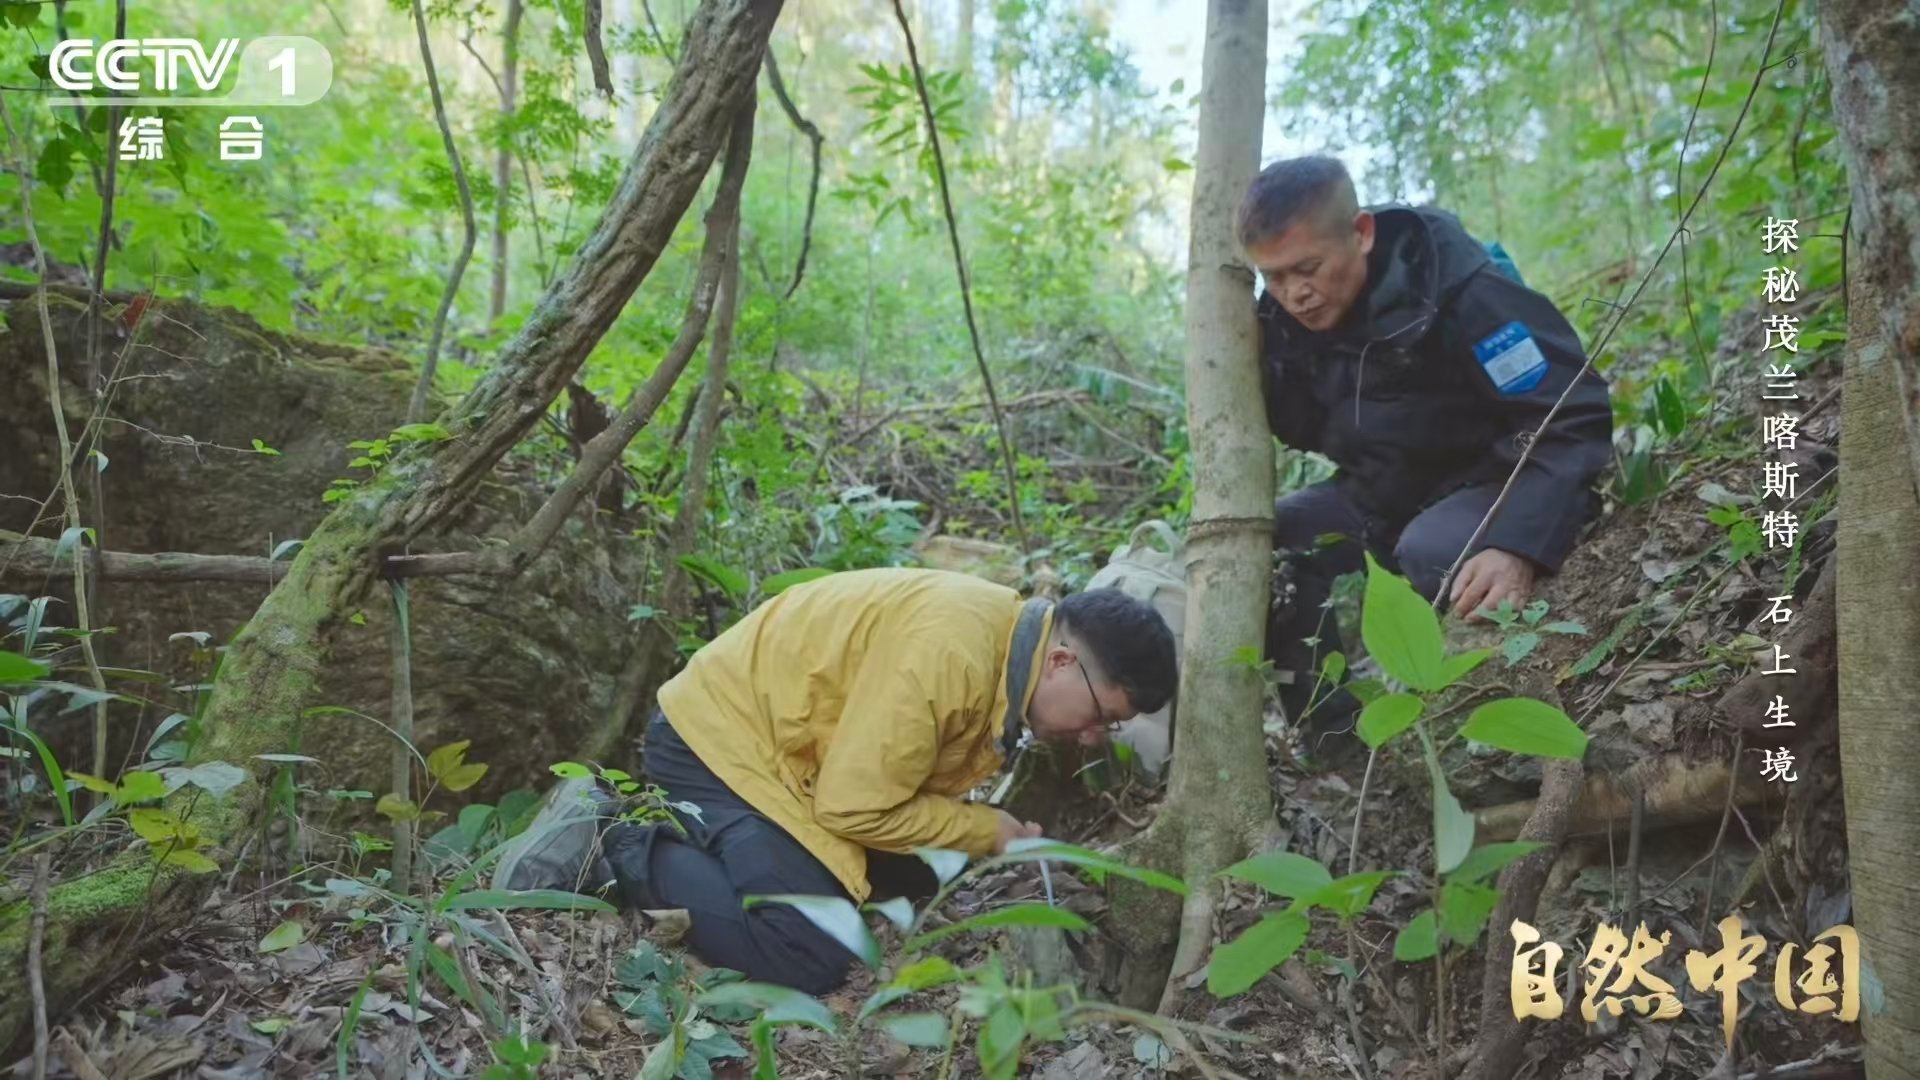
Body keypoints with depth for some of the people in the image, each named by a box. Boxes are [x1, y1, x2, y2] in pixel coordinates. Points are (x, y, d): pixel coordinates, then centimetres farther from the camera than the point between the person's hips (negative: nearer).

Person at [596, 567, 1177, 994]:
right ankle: (628, 852, -2)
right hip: (718, 736, -10)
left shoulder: (1009, 634, -2)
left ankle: (688, 832, 20)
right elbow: (855, 808, -26)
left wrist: (998, 829, -5)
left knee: (906, 874, 15)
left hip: (776, 731, 10)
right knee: (812, 957, -19)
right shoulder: (950, 654, -32)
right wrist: (987, 831, -15)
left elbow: (900, 769, 7)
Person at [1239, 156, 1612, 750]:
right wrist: (1260, 352, -14)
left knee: (1432, 554, -37)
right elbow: (1299, 433, 6)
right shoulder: (1289, 316, -7)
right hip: (1378, 497, 6)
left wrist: (1520, 544, -41)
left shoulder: (1462, 293, -26)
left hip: (1488, 487, -6)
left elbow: (1574, 421, -27)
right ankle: (1341, 741, -12)